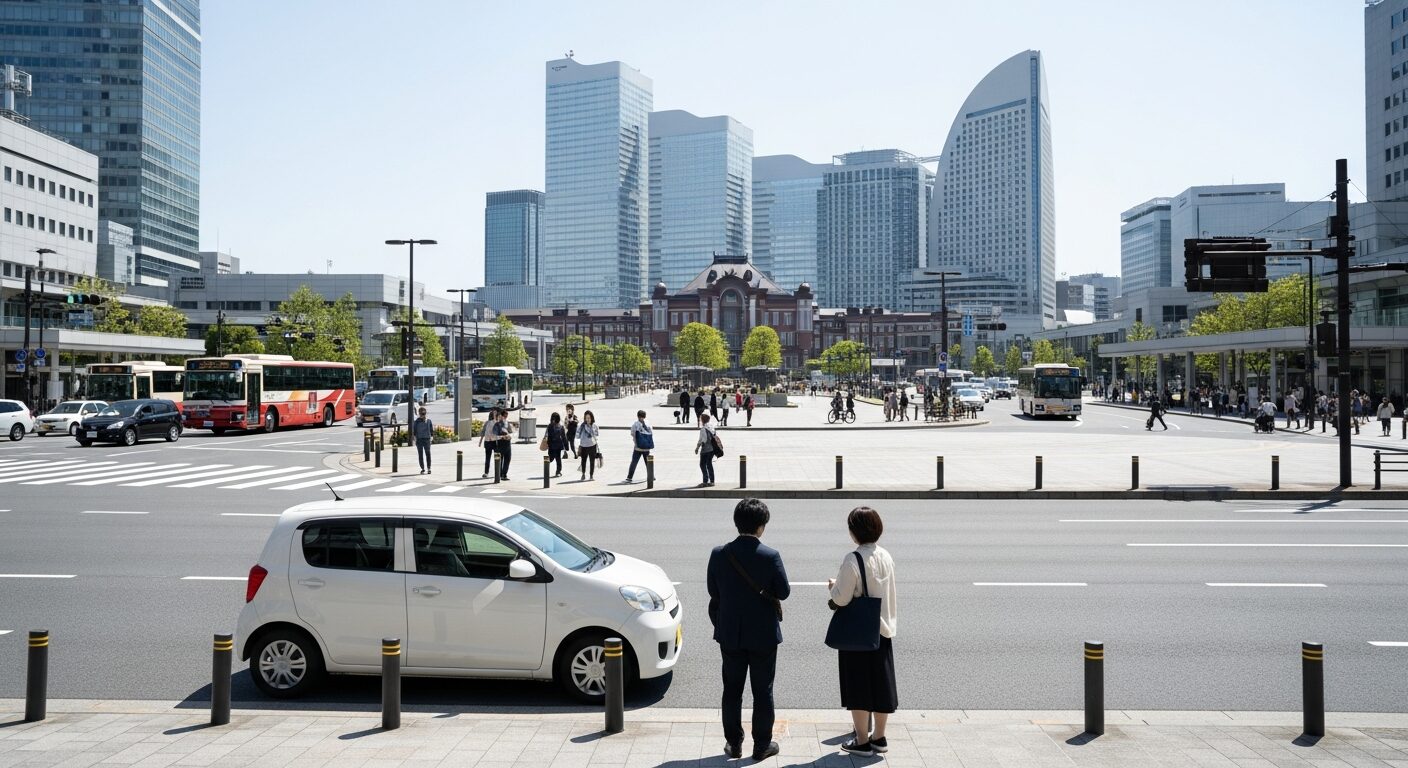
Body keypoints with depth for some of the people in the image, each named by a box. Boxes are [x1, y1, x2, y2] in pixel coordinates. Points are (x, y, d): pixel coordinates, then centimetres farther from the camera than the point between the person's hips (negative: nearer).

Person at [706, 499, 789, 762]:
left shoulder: (719, 554, -9)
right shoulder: (770, 556, -16)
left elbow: (713, 591, 0)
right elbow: (783, 592, -8)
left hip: (730, 634, 2)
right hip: (764, 634, -2)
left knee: (732, 690, 14)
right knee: (763, 691, 10)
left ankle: (733, 743, 21)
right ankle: (762, 745, 17)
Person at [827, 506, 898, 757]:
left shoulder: (853, 560, -20)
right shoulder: (886, 557, 2)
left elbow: (841, 598, -19)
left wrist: (833, 586, 2)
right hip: (883, 628, 7)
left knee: (858, 686, 4)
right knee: (880, 682, 14)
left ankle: (862, 741, 10)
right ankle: (879, 737, 23)